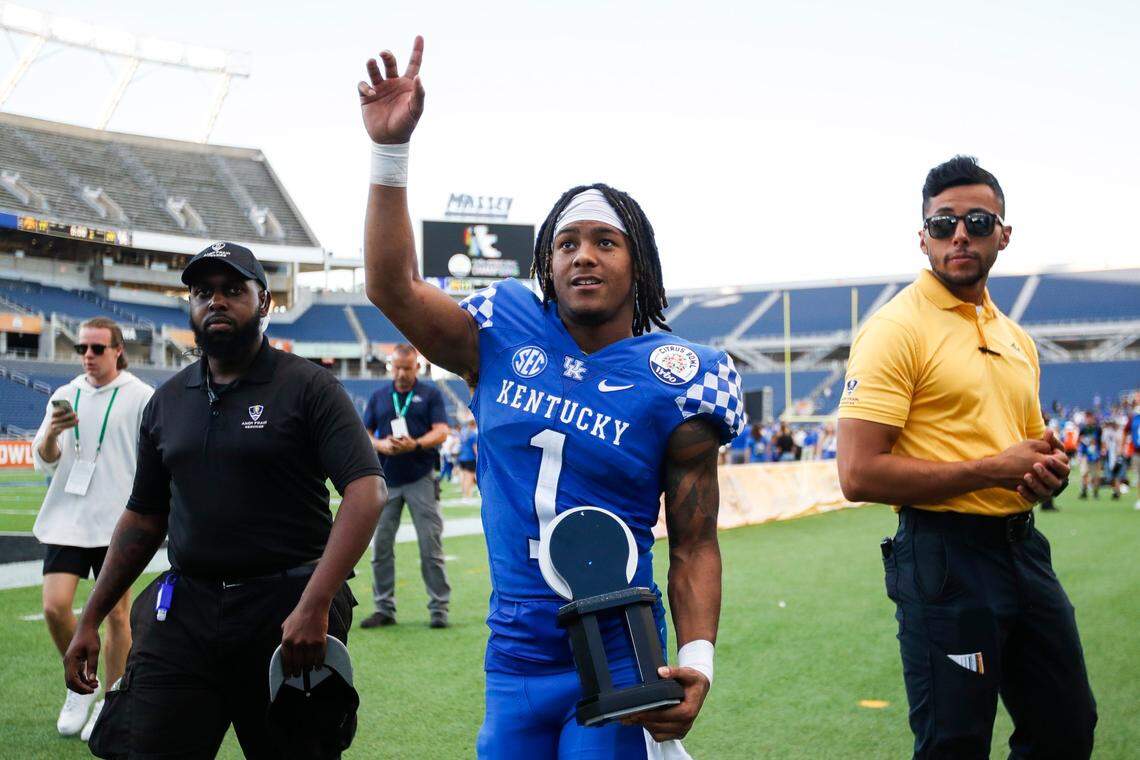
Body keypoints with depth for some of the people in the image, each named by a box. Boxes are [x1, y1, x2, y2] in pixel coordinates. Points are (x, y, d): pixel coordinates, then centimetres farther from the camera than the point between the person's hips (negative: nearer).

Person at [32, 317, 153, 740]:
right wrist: (51, 434, -12)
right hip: (65, 519, 3)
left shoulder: (141, 397, -1)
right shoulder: (65, 395, 9)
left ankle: (112, 705, 17)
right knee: (55, 607, -6)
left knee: (116, 613, 2)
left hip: (117, 523, -3)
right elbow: (43, 462, 9)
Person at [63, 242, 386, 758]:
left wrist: (314, 608, -24)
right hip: (183, 613, 4)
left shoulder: (308, 387, -4)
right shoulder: (168, 400, 13)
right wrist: (90, 619, 15)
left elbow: (366, 493, -14)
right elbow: (143, 518, 19)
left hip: (285, 611, -4)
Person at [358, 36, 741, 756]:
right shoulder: (506, 339, 3)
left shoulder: (673, 380, -5)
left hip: (616, 664, -3)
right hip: (513, 660, 3)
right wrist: (391, 149, -7)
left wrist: (697, 660, -17)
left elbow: (694, 545, -3)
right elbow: (393, 287, 0)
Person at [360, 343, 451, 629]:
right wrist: (382, 445, -11)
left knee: (431, 547, -3)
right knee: (381, 546, 5)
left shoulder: (430, 394, 5)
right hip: (386, 480, 3)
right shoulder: (379, 396, 13)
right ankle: (384, 608, 14)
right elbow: (363, 434, 11)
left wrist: (415, 444, -24)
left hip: (421, 479, -3)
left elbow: (441, 431, -5)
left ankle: (439, 608, 3)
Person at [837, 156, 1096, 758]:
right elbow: (859, 475, -20)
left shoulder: (1015, 339, 14)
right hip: (946, 556, -8)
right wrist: (994, 469, -16)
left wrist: (1047, 471, 1)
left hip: (1023, 546, 8)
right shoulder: (896, 329, -11)